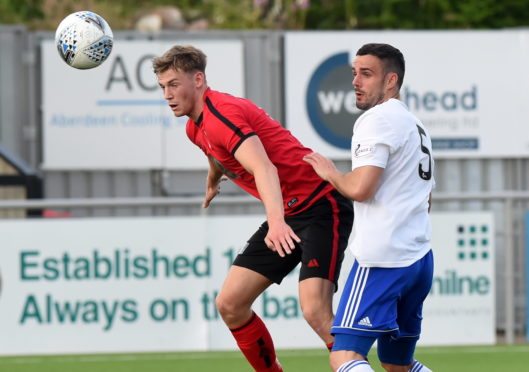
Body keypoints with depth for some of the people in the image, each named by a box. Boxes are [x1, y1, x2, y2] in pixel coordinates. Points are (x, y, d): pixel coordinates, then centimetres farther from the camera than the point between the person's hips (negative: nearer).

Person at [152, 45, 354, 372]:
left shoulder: (221, 114, -20)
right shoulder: (196, 127, 10)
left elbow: (264, 169, -36)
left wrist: (277, 222, -51)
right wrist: (212, 184, 56)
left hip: (321, 206, -10)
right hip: (287, 215, 10)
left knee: (315, 310, -24)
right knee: (230, 304, 3)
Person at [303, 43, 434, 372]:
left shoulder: (378, 119, -8)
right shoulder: (416, 125, 23)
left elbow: (360, 188, -19)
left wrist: (330, 173, -1)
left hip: (382, 259, -10)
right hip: (420, 258, 10)